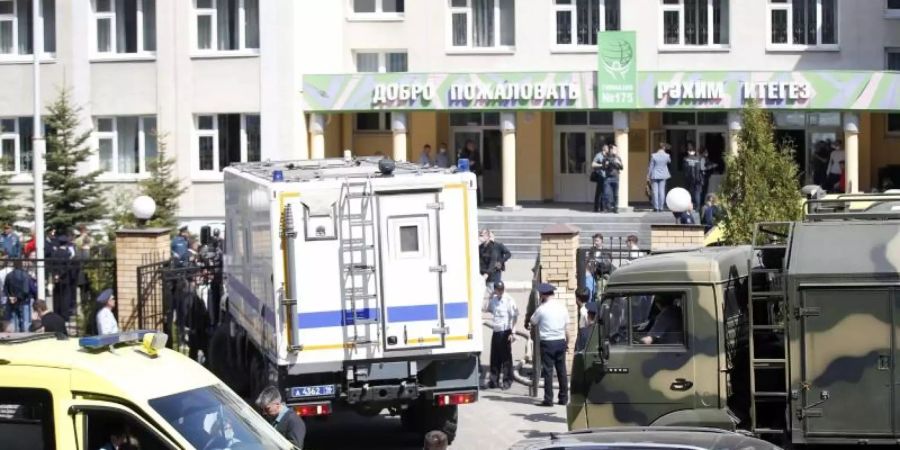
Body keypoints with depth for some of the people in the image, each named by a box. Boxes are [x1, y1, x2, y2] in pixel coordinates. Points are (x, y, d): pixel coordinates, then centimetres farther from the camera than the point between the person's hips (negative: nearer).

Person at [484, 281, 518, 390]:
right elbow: (488, 309, 27)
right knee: (495, 357, 10)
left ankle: (507, 381, 6)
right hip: (496, 331, 6)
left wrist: (512, 332, -11)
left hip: (505, 332, -6)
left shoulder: (509, 300, -9)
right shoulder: (493, 299, 9)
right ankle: (494, 380, 19)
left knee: (506, 357, -1)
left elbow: (514, 317, -8)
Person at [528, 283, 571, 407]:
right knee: (561, 370, 11)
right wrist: (567, 343, 17)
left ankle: (548, 399, -4)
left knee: (548, 371, -2)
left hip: (547, 342, -5)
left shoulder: (541, 309, -10)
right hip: (561, 341, 5)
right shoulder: (562, 307, 5)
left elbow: (533, 322, 6)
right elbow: (567, 328, 8)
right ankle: (564, 398, 16)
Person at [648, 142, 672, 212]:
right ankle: (661, 207, 5)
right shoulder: (667, 156, -6)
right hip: (663, 176, 2)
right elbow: (669, 161, 17)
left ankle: (656, 207, -2)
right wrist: (664, 152, 16)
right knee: (662, 191, 6)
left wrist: (648, 176, 3)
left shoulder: (653, 156, -10)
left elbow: (651, 167, -6)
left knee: (655, 191, 1)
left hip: (655, 176, -2)